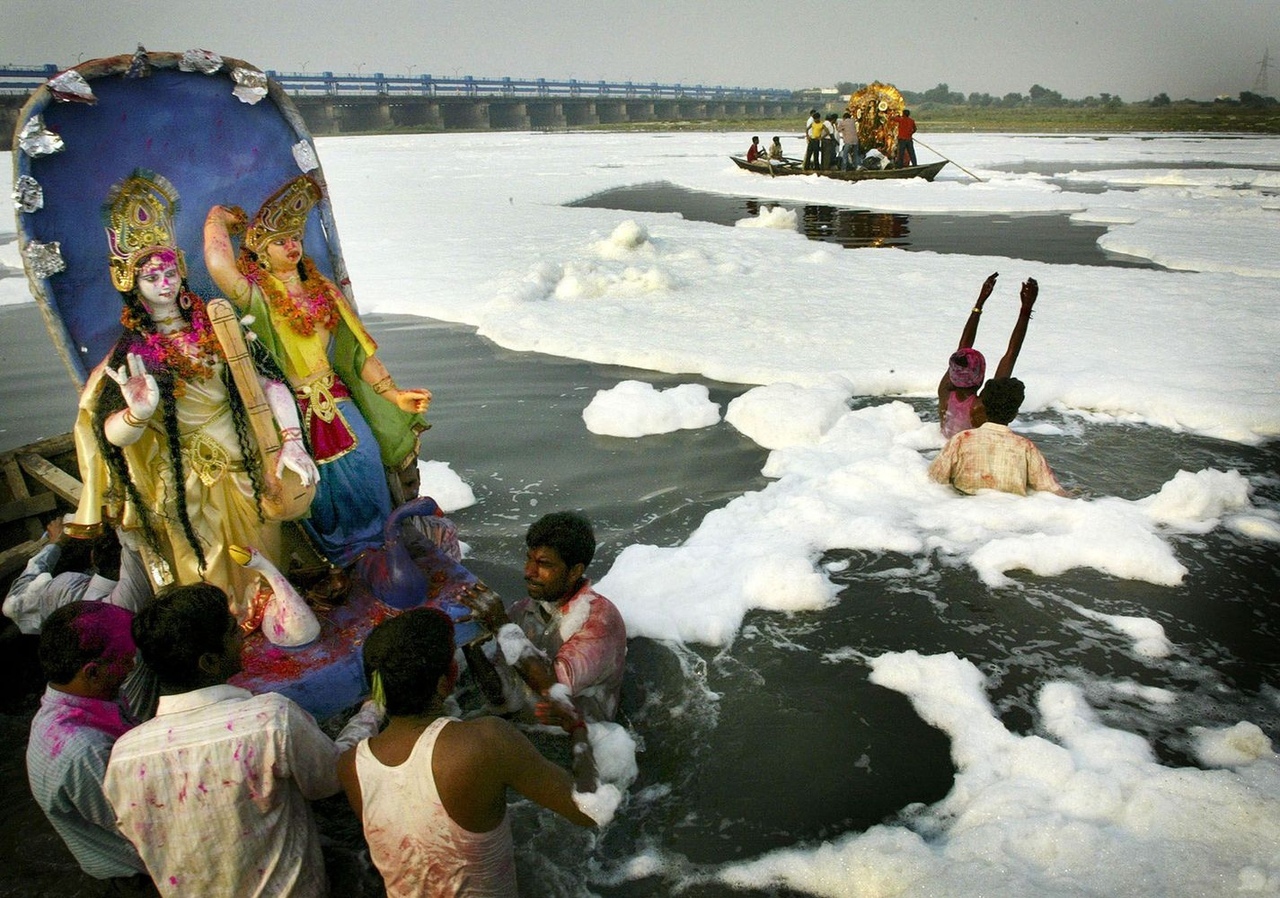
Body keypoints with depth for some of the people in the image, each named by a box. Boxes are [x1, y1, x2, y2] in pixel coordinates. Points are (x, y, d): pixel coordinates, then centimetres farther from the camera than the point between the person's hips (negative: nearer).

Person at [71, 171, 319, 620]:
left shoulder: (217, 327, -1)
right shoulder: (130, 354, -5)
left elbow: (271, 381, -7)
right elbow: (111, 435, -16)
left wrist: (292, 441, -21)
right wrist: (138, 412, -40)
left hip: (246, 469, 2)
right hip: (185, 488, -2)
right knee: (210, 581, 7)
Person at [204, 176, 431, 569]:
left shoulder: (324, 290, 9)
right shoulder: (257, 297, -3)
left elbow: (358, 351, 9)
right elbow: (218, 265, -20)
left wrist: (395, 395, 2)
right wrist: (218, 219, 1)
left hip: (338, 405, 4)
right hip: (292, 414, -4)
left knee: (367, 482, 4)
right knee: (322, 494, 2)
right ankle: (344, 562, 22)